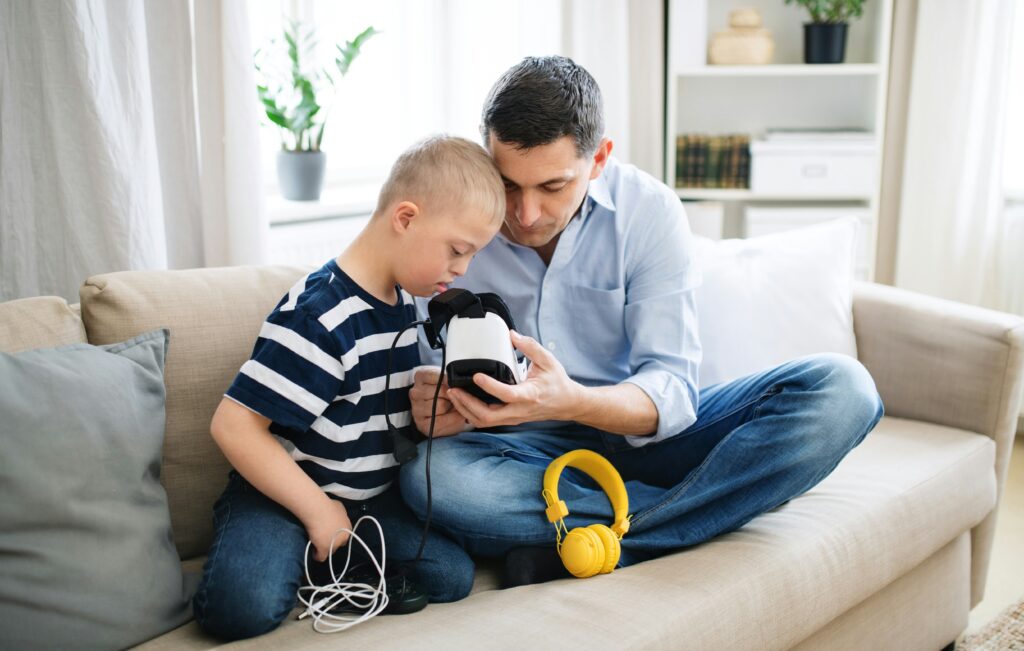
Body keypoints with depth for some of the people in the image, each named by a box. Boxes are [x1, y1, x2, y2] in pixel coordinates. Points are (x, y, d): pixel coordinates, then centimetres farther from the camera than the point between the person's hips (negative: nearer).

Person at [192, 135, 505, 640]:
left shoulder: (405, 302, 5)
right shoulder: (320, 318, -24)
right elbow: (235, 424, -26)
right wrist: (319, 511, -20)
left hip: (371, 495, 8)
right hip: (286, 492, -8)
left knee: (452, 577, -11)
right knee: (243, 609, -32)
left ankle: (315, 561, 4)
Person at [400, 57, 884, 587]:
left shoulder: (649, 210, -10)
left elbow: (670, 390, -15)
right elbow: (421, 378, -6)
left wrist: (571, 401, -37)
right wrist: (432, 410, -32)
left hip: (639, 433, 2)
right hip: (525, 451, -1)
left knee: (841, 389, -21)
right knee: (428, 477, -37)